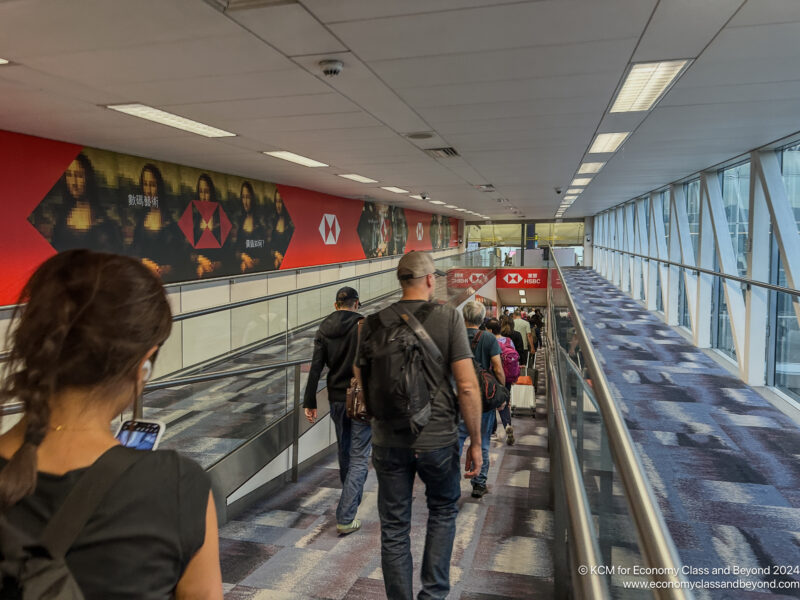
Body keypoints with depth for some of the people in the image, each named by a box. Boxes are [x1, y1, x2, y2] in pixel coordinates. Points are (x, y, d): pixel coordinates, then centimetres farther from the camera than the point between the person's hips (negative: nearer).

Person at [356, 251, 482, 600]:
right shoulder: (448, 317, -10)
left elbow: (361, 382, 6)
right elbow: (467, 385, -13)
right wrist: (475, 442, -4)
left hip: (388, 441, 2)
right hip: (438, 439, -1)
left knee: (394, 528, 14)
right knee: (443, 510, 24)